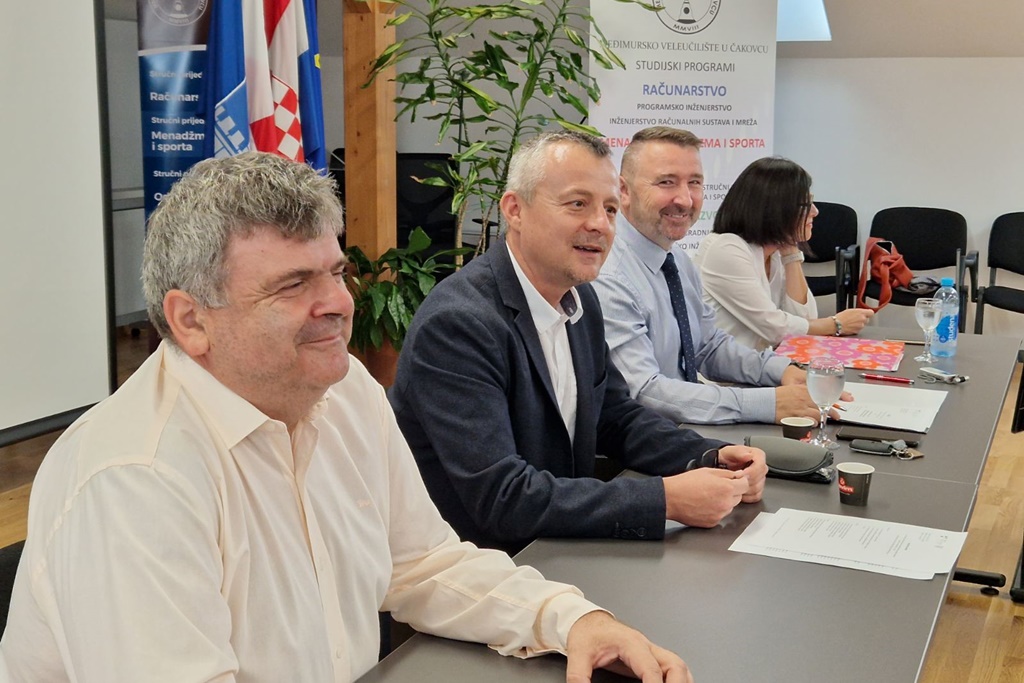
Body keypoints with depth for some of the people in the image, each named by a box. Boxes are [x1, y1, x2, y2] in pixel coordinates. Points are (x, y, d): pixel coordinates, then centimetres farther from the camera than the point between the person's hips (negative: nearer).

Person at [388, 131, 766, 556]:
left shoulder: (579, 299, 4)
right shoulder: (456, 324, -22)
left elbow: (616, 417, 13)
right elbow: (501, 497, -27)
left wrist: (712, 458, -4)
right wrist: (665, 499, -27)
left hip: (556, 554, 7)